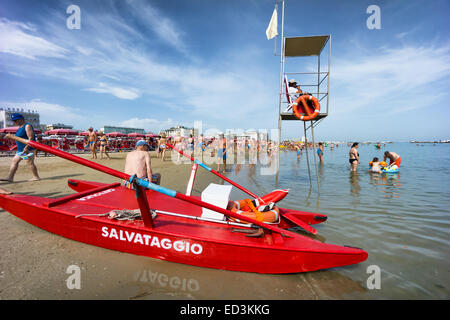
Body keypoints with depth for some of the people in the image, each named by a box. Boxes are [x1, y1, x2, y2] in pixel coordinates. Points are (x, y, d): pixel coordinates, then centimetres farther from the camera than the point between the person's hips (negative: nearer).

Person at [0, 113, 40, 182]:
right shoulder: (20, 127, 18)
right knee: (14, 161, 7)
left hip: (29, 149, -10)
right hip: (20, 149, 10)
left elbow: (31, 138, -20)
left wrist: (26, 147, -26)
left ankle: (36, 177, 4)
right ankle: (10, 177, 8)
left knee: (30, 163, -6)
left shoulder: (27, 126, -12)